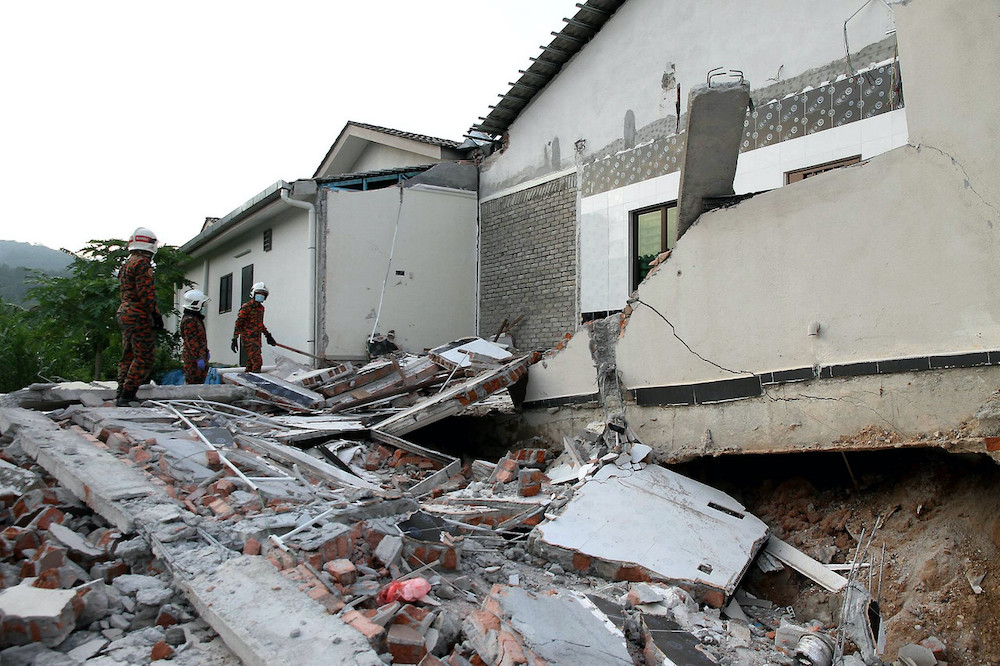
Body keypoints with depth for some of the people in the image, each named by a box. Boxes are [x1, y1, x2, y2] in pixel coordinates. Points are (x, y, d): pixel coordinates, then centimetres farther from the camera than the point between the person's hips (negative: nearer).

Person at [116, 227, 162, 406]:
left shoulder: (125, 265, 20)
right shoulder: (142, 263, -11)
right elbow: (146, 293, -19)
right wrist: (156, 314, -18)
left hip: (124, 313, 10)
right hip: (140, 317, -10)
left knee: (128, 356, 15)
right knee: (144, 358, -8)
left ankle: (121, 394, 16)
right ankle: (127, 396, -10)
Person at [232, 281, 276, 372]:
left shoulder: (261, 308, 15)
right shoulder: (246, 307, -9)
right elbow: (238, 324, -10)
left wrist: (268, 335, 27)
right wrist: (234, 339, -14)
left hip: (257, 339, 8)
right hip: (249, 339, -8)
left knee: (251, 363, 10)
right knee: (257, 361, -17)